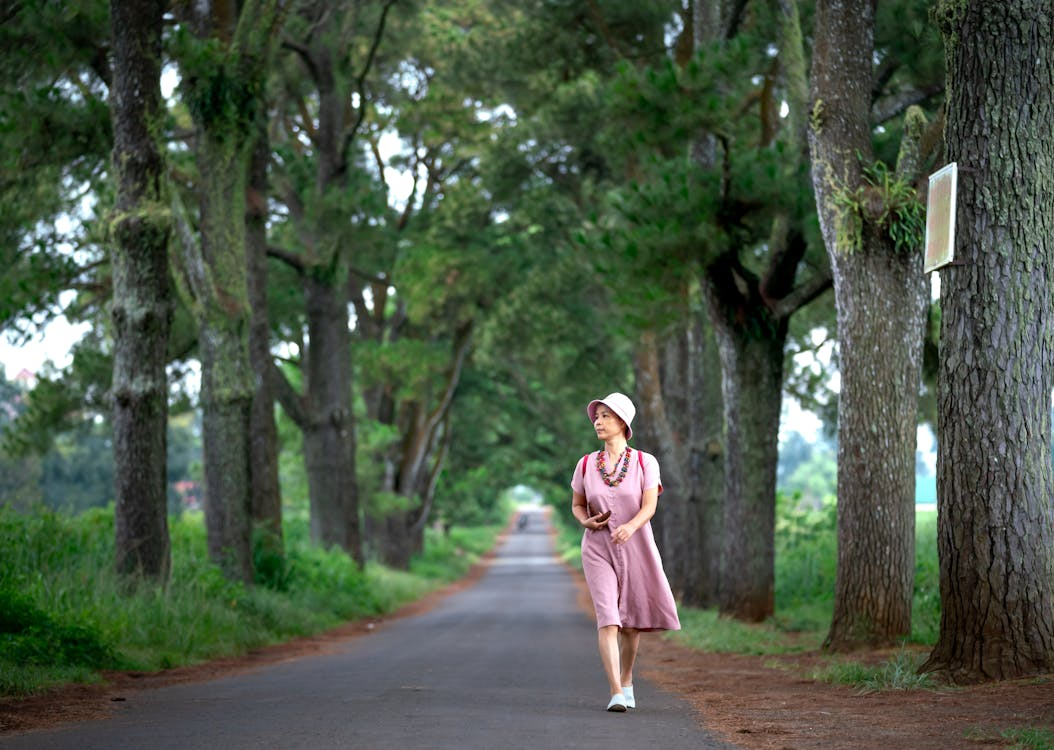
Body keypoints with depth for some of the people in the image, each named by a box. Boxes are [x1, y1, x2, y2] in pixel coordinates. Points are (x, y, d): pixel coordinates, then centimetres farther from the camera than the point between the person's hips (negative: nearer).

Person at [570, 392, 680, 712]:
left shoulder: (645, 462, -4)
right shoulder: (586, 464, 2)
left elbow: (649, 507, -13)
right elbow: (577, 505, 12)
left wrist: (629, 527, -33)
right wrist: (586, 521, -11)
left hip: (636, 547, 0)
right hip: (598, 548, 0)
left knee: (631, 620, 10)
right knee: (607, 617, -15)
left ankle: (626, 680, 35)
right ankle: (616, 693, -21)